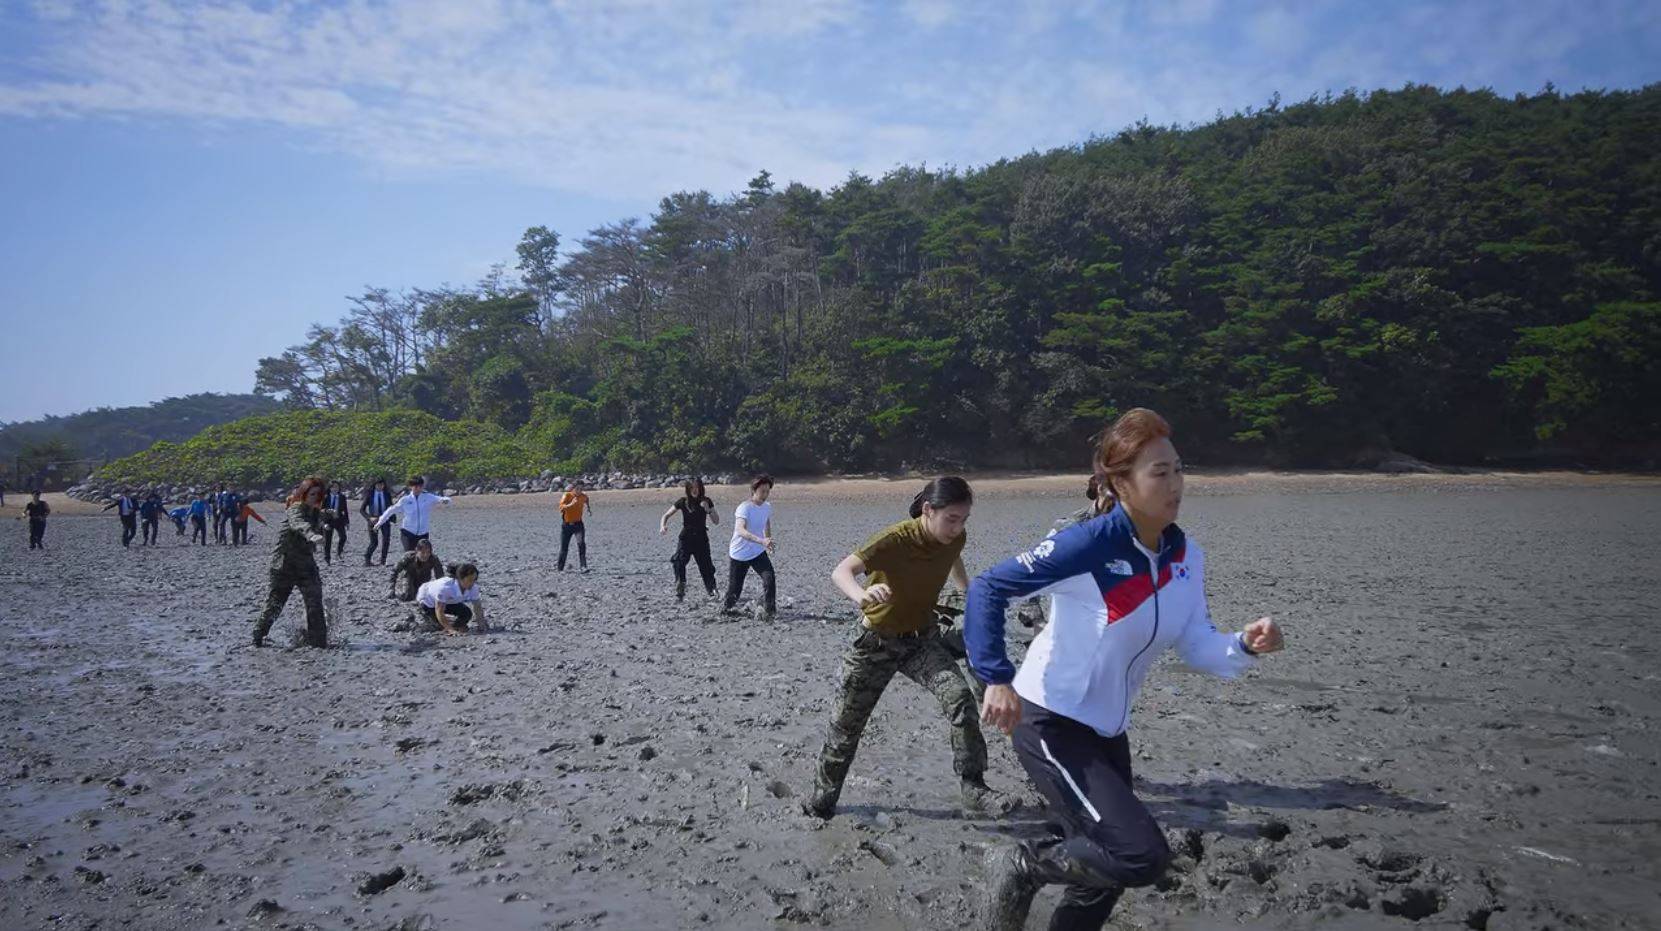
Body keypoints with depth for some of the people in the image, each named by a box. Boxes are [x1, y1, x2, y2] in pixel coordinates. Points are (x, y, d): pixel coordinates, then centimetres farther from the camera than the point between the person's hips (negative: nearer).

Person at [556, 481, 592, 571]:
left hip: (578, 524, 1)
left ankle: (584, 566, -26)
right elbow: (561, 507, -31)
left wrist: (588, 507, 22)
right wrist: (571, 504, -44)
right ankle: (560, 569, 23)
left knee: (581, 543, -22)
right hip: (566, 524, -1)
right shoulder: (566, 496, -13)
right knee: (564, 548, 6)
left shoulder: (583, 496, -2)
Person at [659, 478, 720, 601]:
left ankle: (713, 592, 20)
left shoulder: (706, 501, -1)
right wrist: (663, 527, -22)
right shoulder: (683, 501, -4)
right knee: (679, 563, -20)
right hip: (686, 538, -1)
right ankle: (679, 594, -15)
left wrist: (708, 509, -19)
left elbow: (717, 521, -2)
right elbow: (666, 515, -1)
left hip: (701, 539, 1)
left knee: (706, 567, 1)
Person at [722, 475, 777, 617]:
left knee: (769, 579, -18)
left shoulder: (767, 507, -2)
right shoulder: (745, 508, -24)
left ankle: (771, 612, -9)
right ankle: (726, 608, 33)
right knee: (734, 589, 4)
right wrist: (761, 541, -53)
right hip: (738, 554, -4)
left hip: (758, 553, 4)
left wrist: (768, 543, 28)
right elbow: (741, 530, -41)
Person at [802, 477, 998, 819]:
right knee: (846, 723, 9)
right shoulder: (895, 540, -31)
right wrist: (862, 596, -61)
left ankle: (974, 787, -11)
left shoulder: (955, 539, -13)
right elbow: (841, 571, -42)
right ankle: (820, 801, 29)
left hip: (921, 639, 3)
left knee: (960, 698, -22)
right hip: (876, 641, -3)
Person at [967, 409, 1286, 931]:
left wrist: (1244, 645, -18)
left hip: (1107, 731, 8)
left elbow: (1198, 647, 3)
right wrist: (997, 679, -27)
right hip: (1048, 724, -8)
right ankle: (1022, 867, 5)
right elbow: (988, 589, -19)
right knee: (1143, 856, -18)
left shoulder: (1186, 557, 0)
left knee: (1105, 870, 17)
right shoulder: (1090, 544, -22)